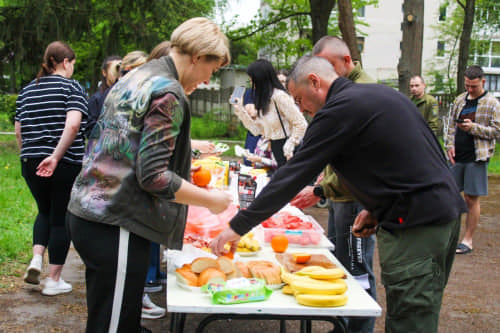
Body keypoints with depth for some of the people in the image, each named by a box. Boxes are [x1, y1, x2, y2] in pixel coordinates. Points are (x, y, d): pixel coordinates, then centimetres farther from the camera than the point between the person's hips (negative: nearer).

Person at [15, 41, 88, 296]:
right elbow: (73, 124, -21)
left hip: (31, 163, 5)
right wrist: (56, 156, -22)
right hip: (66, 165, -5)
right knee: (61, 218, 7)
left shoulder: (27, 90, 10)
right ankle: (54, 280, 13)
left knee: (45, 212, 25)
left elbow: (18, 130, 12)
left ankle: (36, 258, 6)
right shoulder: (72, 87, -5)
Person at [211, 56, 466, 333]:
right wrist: (377, 210, 16)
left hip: (416, 226, -10)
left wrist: (238, 226, -8)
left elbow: (294, 174, -13)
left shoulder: (340, 109, -11)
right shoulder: (380, 93, 17)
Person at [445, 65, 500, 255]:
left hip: (477, 157, -4)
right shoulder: (459, 100, 11)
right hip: (457, 156, 4)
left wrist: (473, 127, -17)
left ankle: (468, 239, 9)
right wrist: (450, 145, 0)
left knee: (471, 199, 0)